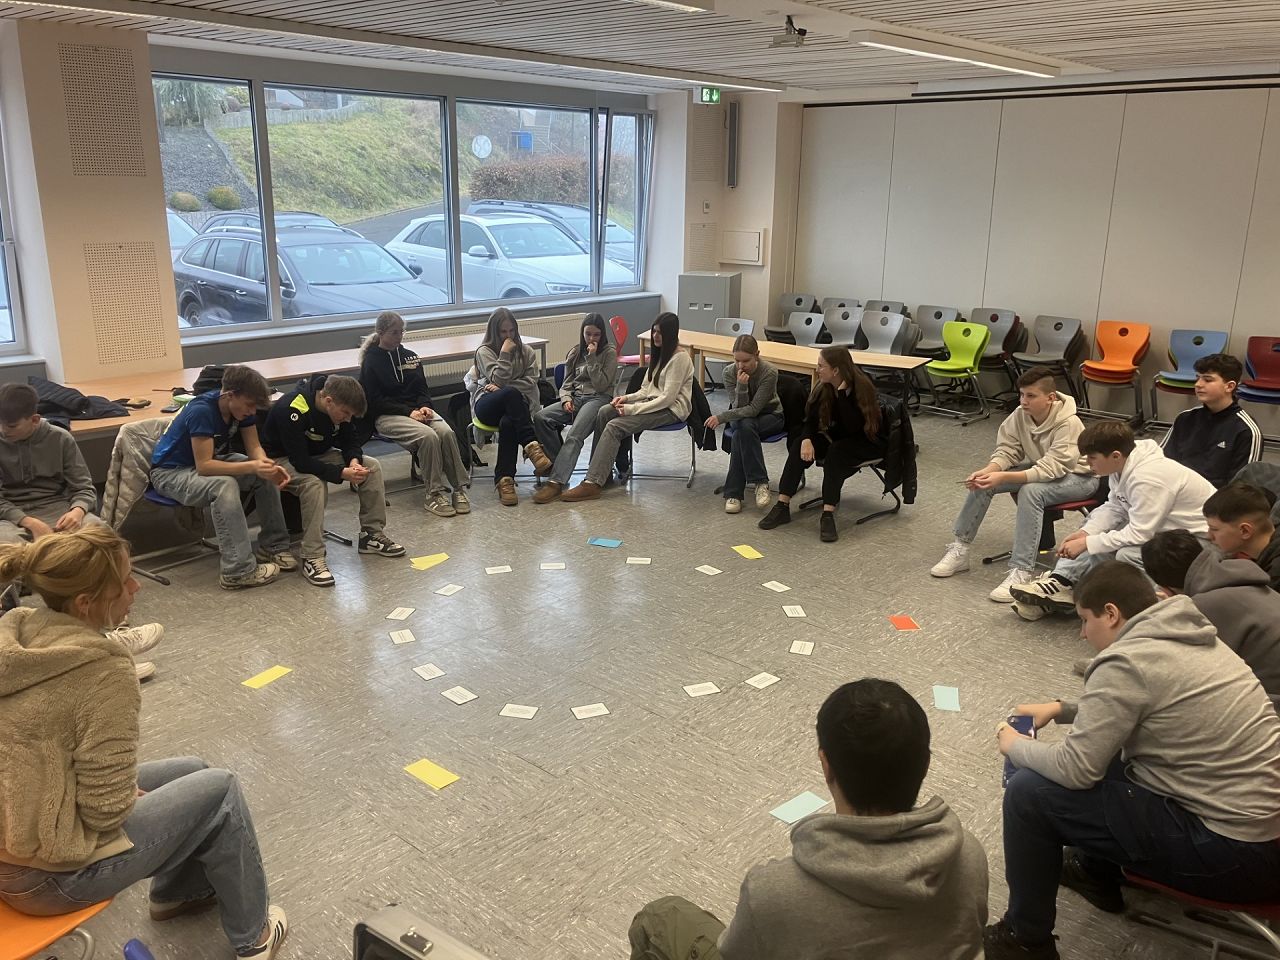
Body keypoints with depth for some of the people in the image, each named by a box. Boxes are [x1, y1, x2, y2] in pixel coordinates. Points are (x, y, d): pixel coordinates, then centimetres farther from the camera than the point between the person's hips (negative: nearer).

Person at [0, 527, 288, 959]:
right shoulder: (104, 669, -28)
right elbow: (106, 809, -22)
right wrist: (133, 797, 0)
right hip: (48, 876, -8)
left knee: (189, 771, 21)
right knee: (219, 791, 7)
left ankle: (177, 891, 45)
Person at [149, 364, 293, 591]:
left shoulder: (241, 406, -10)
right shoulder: (201, 411, -33)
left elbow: (254, 447, -8)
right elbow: (204, 466, -35)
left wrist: (268, 466, -29)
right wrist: (251, 466, -42)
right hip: (170, 472, -8)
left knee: (266, 476, -9)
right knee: (224, 485, -35)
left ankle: (273, 546, 2)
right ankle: (239, 571, -34)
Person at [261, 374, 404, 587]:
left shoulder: (338, 405, -12)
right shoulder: (291, 410, -34)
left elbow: (349, 440, 1)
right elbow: (300, 461, -35)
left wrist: (354, 460, -21)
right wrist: (342, 473, -38)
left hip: (318, 454, 7)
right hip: (283, 459, -7)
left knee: (372, 466, -9)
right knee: (314, 483, -38)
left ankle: (372, 535, 0)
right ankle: (312, 559, -31)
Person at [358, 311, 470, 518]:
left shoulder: (409, 357, 16)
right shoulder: (371, 362, 0)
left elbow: (423, 388, 16)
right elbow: (376, 401, -7)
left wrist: (424, 406, -7)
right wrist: (409, 412, -16)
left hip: (417, 409, 5)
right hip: (386, 416, -5)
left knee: (446, 432, -27)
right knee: (428, 436, -33)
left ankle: (459, 488, -21)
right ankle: (435, 494, -26)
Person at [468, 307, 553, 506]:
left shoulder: (526, 352, 18)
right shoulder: (484, 351, 9)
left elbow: (530, 381, 4)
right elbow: (498, 379, -6)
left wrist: (502, 387, -6)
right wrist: (505, 353, -8)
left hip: (514, 406, 2)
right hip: (487, 405, -2)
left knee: (508, 423, -38)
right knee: (511, 393, -39)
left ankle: (504, 480, -38)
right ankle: (532, 447, -45)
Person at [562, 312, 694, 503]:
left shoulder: (679, 358, -12)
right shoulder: (658, 353, 17)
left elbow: (667, 398, -19)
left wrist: (632, 409, -20)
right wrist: (627, 398, -2)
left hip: (671, 410, -9)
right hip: (653, 402, 9)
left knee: (614, 426, -25)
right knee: (604, 412, -14)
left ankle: (592, 483, -29)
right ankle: (603, 471, -13)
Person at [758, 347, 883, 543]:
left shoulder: (862, 387, -24)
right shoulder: (824, 387, -7)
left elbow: (853, 427, -32)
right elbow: (811, 419, -4)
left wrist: (842, 392, -34)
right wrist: (807, 439, -25)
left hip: (867, 441, -6)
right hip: (838, 436, 6)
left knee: (836, 451, -36)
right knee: (800, 447, -19)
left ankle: (828, 515, -38)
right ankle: (782, 506, -23)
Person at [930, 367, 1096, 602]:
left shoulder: (1068, 424, -31)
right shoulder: (1021, 415, -14)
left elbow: (1050, 470, -37)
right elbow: (1006, 450, -9)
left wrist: (1003, 478, -47)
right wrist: (987, 471, -31)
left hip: (1078, 475, -7)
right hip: (1039, 467, 7)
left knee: (1031, 491, -36)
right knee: (983, 481, -12)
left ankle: (1022, 572, -36)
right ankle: (960, 549, -2)